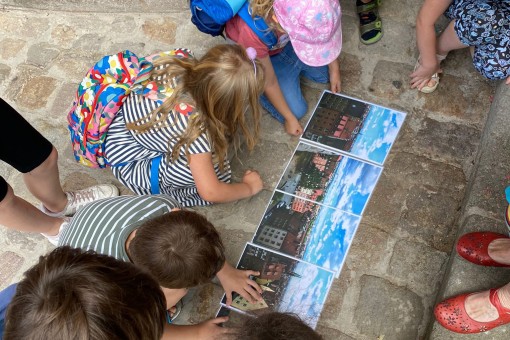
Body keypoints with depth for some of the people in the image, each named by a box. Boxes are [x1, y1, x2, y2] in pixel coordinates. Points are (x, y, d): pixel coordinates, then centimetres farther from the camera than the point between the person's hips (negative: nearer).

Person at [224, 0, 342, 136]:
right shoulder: (252, 32, -44)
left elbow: (324, 32, -11)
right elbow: (269, 83, -25)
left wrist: (334, 69, 0)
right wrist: (289, 118, -11)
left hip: (286, 40, 4)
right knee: (297, 111, -3)